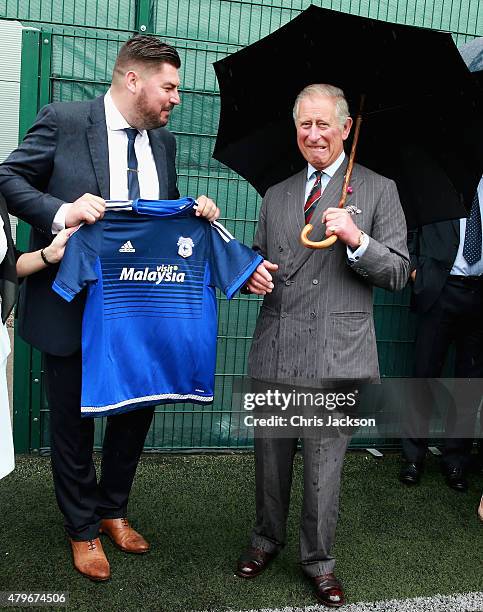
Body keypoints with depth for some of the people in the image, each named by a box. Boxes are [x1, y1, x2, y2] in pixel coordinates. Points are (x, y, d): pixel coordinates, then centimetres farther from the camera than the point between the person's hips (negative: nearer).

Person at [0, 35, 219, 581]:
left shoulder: (162, 140, 8)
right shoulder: (63, 121, -9)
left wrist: (194, 212, -5)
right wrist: (62, 211, -25)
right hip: (72, 304, -5)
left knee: (137, 410, 15)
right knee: (73, 419, 10)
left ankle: (112, 509, 40)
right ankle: (83, 529, 32)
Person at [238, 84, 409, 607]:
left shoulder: (378, 191, 3)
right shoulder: (276, 196, 15)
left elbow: (398, 274, -1)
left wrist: (357, 239, -18)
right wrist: (253, 272, -3)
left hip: (337, 356, -3)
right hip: (275, 352, 4)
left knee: (324, 466, 7)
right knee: (271, 457, 15)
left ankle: (318, 560, 27)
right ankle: (267, 539, 37)